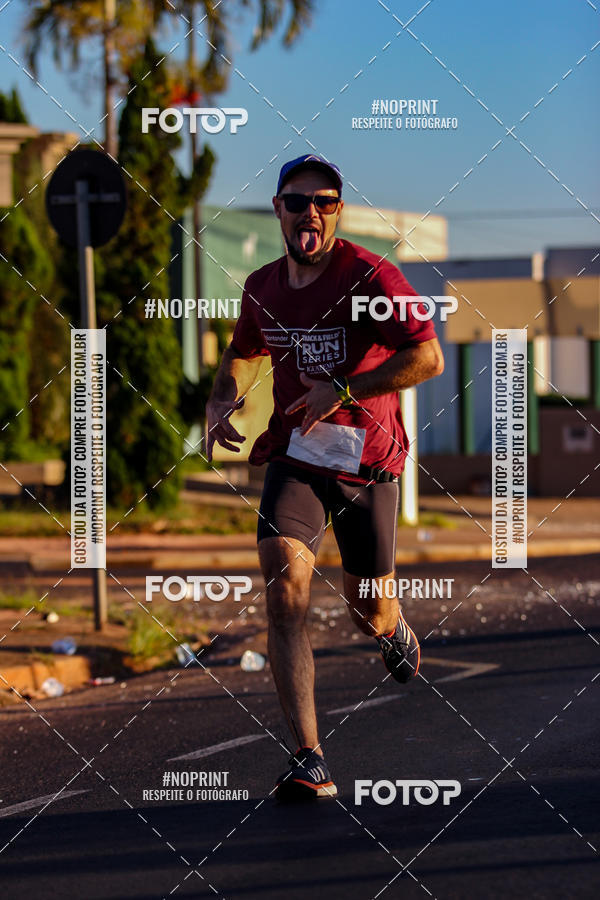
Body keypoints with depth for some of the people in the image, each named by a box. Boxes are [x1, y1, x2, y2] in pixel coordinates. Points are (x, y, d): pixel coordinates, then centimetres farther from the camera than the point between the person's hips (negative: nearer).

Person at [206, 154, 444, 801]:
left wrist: (344, 391, -24)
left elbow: (429, 358, -19)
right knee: (285, 591, -21)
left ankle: (395, 629, 52)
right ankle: (309, 762, -24)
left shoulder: (371, 277, -12)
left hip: (368, 462, -2)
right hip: (294, 457, 2)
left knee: (370, 613, 9)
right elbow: (245, 352, 25)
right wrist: (222, 401, 4)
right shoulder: (262, 287, 4)